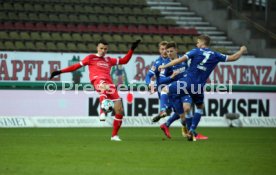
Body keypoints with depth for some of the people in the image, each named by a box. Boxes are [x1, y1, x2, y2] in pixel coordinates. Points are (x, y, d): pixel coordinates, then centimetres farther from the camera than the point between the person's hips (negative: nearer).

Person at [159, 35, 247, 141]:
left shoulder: (196, 51, 3)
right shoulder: (215, 56, 9)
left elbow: (181, 60, -7)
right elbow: (233, 58, 14)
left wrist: (165, 66, -3)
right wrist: (242, 51, 33)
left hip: (187, 82, -3)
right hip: (198, 87, 3)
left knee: (165, 90, 12)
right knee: (200, 107, 27)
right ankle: (192, 130, 15)